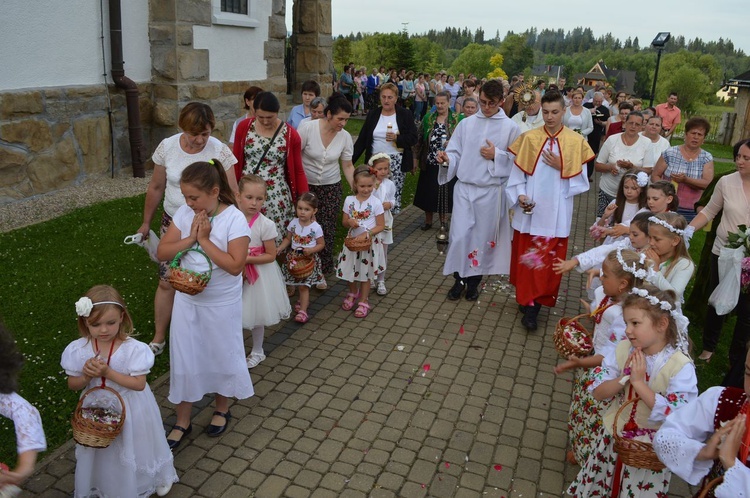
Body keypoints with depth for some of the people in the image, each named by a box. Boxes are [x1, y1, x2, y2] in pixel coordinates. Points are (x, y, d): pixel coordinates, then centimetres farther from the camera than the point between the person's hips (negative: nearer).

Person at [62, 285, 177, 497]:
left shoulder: (133, 348, -24)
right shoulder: (78, 350, -14)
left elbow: (139, 383, -22)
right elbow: (72, 384, -3)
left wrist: (108, 372, -29)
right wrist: (86, 376, -24)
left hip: (129, 411, -2)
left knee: (132, 450, 17)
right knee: (101, 454, 21)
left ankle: (157, 478, 44)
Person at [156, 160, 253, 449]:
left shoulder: (235, 219, -19)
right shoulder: (184, 214, -4)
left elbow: (235, 265, -25)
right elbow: (162, 252, -4)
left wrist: (204, 240, -23)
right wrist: (190, 238, -18)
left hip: (222, 304, -4)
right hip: (187, 300, 4)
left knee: (221, 356, 14)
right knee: (184, 360, 12)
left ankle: (221, 409, 40)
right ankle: (182, 422, 30)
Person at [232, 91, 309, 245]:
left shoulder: (291, 134, -5)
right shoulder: (244, 127, -2)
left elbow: (298, 171, 1)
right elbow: (236, 163, 5)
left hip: (276, 196, -1)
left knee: (275, 240, 2)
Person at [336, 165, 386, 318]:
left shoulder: (376, 203, -13)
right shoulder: (349, 200, -5)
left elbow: (381, 226, -10)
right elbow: (344, 222, 3)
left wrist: (366, 234, -22)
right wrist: (349, 222, -19)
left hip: (369, 242, -3)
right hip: (352, 240, 3)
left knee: (365, 273, 10)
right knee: (351, 270, 16)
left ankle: (364, 301, 25)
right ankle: (353, 293, 43)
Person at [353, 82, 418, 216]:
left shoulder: (405, 114, 2)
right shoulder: (372, 114, 9)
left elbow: (414, 138, -1)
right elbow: (362, 139, 10)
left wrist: (397, 138, -18)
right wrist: (351, 159, 4)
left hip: (397, 162, -2)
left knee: (394, 194, -6)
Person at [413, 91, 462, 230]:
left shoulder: (457, 119, -1)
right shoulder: (428, 118, 6)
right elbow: (420, 139, 8)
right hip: (429, 164, 2)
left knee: (444, 193, 6)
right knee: (428, 192, 6)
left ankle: (443, 221, 25)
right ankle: (428, 221, 23)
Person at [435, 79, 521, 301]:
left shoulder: (510, 128, -1)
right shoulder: (466, 124, 4)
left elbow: (516, 161, 0)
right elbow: (456, 153, 3)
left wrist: (496, 155, -14)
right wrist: (446, 159, -18)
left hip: (491, 191, -1)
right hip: (464, 188, 1)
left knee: (483, 237, 8)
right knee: (460, 235, -2)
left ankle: (474, 281, 26)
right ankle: (459, 278, 19)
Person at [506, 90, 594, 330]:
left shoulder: (576, 141, 0)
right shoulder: (529, 137, 1)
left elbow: (580, 180, 1)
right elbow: (517, 174, 2)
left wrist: (561, 167, -13)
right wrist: (520, 195, -12)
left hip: (556, 212, 0)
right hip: (529, 210, 1)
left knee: (549, 259, 2)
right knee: (526, 256, 7)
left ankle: (533, 304, 11)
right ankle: (528, 299, 23)